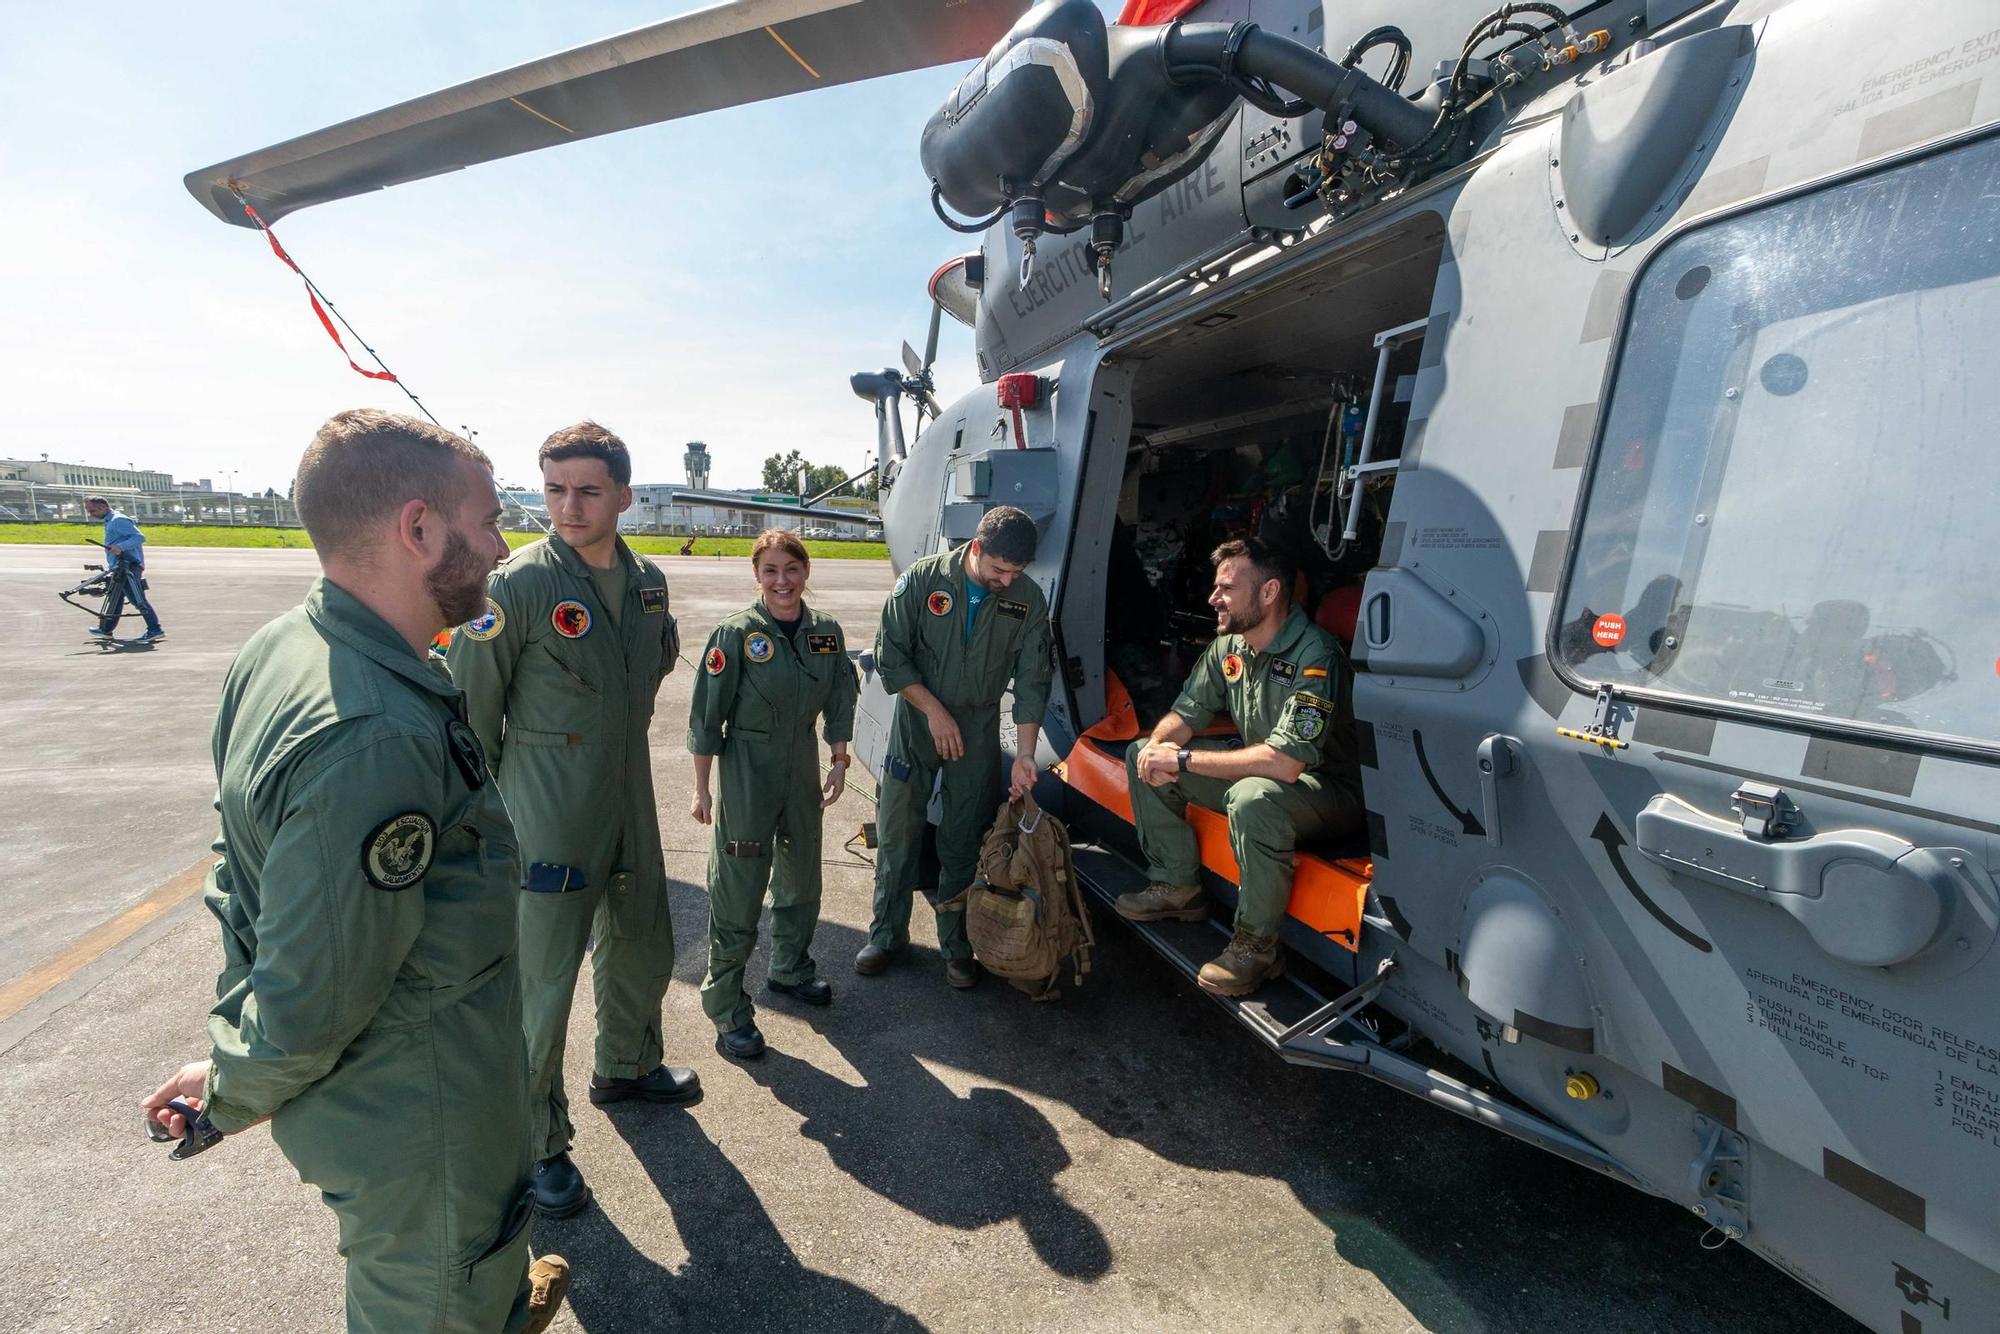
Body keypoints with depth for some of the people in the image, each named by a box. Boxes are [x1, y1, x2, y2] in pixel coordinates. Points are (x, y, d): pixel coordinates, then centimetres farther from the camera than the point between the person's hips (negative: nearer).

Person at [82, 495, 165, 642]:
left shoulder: (118, 520, -9)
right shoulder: (109, 522, 23)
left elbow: (140, 537, -21)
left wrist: (120, 547, -33)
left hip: (128, 567, -10)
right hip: (120, 569, 10)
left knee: (138, 600, -15)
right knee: (115, 599, 17)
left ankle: (155, 630, -18)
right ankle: (105, 630, 26)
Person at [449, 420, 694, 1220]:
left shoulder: (648, 581, 1)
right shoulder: (517, 585, -17)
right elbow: (470, 708, -12)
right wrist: (493, 812, -6)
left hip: (633, 808, 7)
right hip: (550, 824, -6)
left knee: (643, 951, 22)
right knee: (542, 983, 5)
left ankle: (626, 1067, 48)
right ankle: (537, 1145, 26)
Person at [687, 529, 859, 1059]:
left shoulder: (827, 631, -1)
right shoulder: (736, 633, -14)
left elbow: (840, 703, 9)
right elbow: (707, 716, -10)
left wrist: (839, 763, 6)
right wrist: (702, 788, -9)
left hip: (803, 765, 5)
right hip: (746, 768, -5)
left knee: (802, 876, 20)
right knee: (738, 891, 1)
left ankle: (790, 969, 43)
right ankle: (727, 1009, 17)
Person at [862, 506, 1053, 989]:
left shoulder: (1029, 600, -9)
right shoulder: (922, 579, -14)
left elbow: (1032, 681, -7)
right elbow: (890, 655, -9)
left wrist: (1025, 753, -14)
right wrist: (934, 711, -13)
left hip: (979, 727, 1)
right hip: (916, 718, 0)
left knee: (965, 841, 7)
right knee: (897, 831, 6)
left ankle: (957, 944, 24)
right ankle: (887, 933, 25)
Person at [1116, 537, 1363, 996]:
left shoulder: (1314, 656, -28)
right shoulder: (1228, 646, -3)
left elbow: (1284, 762, -36)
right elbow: (1185, 712, 6)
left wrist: (1183, 759, -30)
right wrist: (1159, 746, -19)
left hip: (1326, 790, -8)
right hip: (1254, 767, 8)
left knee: (1252, 797, -42)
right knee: (1142, 755, 2)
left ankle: (1257, 946, -20)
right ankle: (1179, 888, 12)